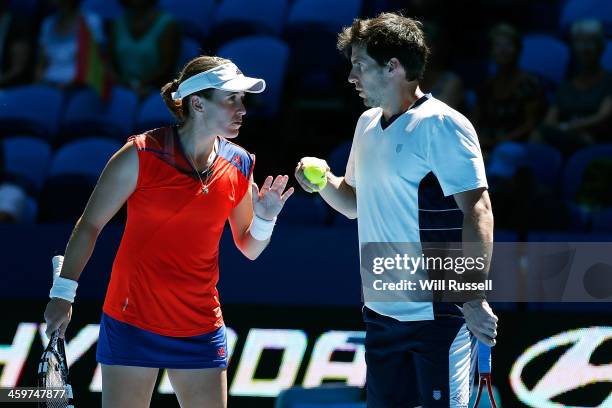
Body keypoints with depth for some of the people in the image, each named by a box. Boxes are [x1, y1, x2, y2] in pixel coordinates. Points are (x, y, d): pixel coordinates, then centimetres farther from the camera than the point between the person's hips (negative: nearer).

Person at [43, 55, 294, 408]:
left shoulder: (239, 165, 3)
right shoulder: (141, 155, -10)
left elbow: (249, 248, 13)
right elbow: (89, 225, -3)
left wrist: (265, 218, -8)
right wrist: (63, 293, -5)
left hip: (201, 331, 4)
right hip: (133, 322, -4)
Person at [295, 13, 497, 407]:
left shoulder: (441, 126, -14)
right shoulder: (368, 124, 12)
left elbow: (477, 210, -19)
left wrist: (475, 298, -27)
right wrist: (324, 181, 2)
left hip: (438, 313, -8)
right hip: (382, 311, 8)